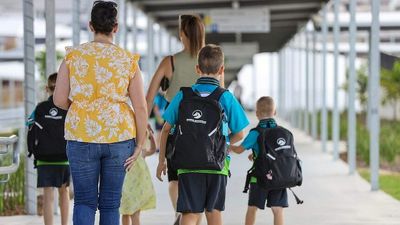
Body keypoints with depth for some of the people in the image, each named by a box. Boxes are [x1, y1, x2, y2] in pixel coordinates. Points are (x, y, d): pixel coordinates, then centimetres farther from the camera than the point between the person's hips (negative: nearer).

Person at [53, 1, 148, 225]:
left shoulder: (73, 56, -1)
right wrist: (139, 145, 5)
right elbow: (141, 107, -2)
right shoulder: (128, 60, -1)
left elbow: (59, 100, -2)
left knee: (84, 201, 9)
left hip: (81, 136, 0)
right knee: (110, 203, 11)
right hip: (118, 136, 0)